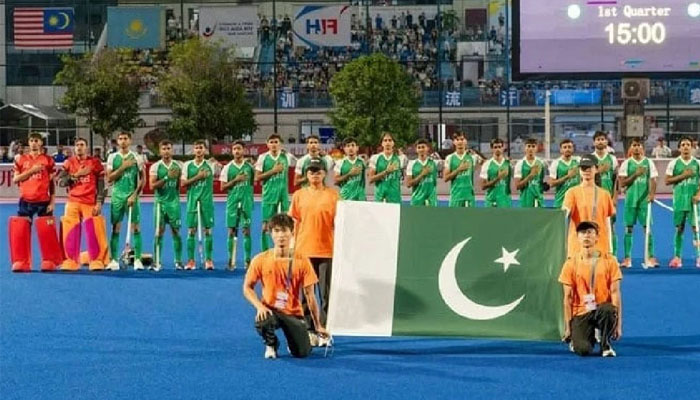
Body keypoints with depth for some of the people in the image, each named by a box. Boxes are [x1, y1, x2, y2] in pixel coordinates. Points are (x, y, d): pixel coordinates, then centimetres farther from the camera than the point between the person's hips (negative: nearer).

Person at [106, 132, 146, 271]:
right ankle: (114, 261, 3)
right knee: (115, 228, 1)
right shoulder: (112, 157, 6)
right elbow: (109, 178, -1)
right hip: (117, 196, 1)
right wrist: (123, 167, -11)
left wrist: (135, 195, -8)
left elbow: (142, 179, 1)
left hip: (132, 196, -1)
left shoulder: (136, 158, 3)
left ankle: (137, 260, -4)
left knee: (136, 227, -5)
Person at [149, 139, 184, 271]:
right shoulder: (155, 167, -2)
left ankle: (178, 261, 7)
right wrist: (167, 177, -19)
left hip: (174, 202, 2)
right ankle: (157, 262, 0)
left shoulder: (178, 166, 5)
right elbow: (152, 185, -10)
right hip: (160, 201, -1)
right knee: (159, 232, -2)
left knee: (176, 231, 2)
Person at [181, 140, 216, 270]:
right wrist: (197, 177, -8)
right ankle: (191, 260, 4)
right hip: (192, 200, 1)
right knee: (191, 230, 0)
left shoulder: (210, 165, 5)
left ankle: (209, 260, 5)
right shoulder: (187, 165, 6)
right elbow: (183, 183, 1)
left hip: (207, 201, 0)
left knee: (207, 230, 0)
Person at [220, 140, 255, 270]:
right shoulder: (227, 168, 3)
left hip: (246, 202, 0)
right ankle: (231, 261, 5)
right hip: (232, 202, 0)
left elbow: (254, 183, 12)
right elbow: (223, 187, 0)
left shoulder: (249, 167, 4)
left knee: (247, 230, -1)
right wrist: (236, 180, -12)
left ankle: (248, 260, 2)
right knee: (231, 230, 0)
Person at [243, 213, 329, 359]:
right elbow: (247, 288, 2)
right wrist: (260, 306, -18)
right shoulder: (261, 260, -6)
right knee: (262, 323, -37)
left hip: (293, 313, 1)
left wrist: (318, 326, -1)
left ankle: (292, 340, 25)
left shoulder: (302, 261, -6)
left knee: (302, 352, -16)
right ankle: (271, 344, 2)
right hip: (270, 310, -1)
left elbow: (310, 296, -2)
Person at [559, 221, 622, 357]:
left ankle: (605, 345, -10)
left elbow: (615, 293, -2)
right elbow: (568, 297, 2)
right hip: (581, 312, 0)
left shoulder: (609, 261, 0)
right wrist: (568, 327, -2)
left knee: (608, 310, -39)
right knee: (583, 350, -25)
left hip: (602, 308, 0)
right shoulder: (571, 263, 1)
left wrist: (618, 324, -9)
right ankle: (576, 339, 15)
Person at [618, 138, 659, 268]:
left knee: (647, 228, -2)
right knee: (628, 228, 2)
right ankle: (627, 258, 5)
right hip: (630, 199, 0)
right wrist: (635, 175, -12)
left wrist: (651, 194, -15)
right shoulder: (626, 163, 4)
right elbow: (622, 183, -1)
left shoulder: (649, 163, 5)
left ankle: (650, 257, 1)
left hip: (645, 200, 0)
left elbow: (653, 180, 1)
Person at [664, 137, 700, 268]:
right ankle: (677, 256, 10)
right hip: (679, 199, 1)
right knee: (679, 228, 4)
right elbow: (667, 181, 1)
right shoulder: (674, 163, 4)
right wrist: (682, 176, -11)